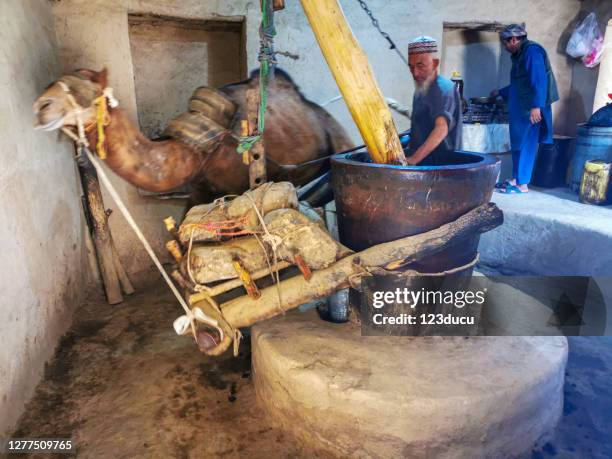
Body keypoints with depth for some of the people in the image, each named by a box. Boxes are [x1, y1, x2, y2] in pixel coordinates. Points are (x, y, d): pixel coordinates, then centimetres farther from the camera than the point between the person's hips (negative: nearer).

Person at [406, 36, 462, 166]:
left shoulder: (443, 89, -16)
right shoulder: (420, 90, 14)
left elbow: (441, 129, -32)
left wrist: (413, 159, -43)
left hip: (439, 164, -8)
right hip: (421, 162, 8)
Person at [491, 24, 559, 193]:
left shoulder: (532, 51, -11)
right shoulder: (520, 54, 18)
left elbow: (539, 80, -21)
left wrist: (536, 106, -26)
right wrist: (500, 92, 34)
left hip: (531, 109, -10)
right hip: (521, 108, 10)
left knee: (526, 144, -7)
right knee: (518, 143, 12)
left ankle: (522, 184, -3)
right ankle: (516, 178, 20)